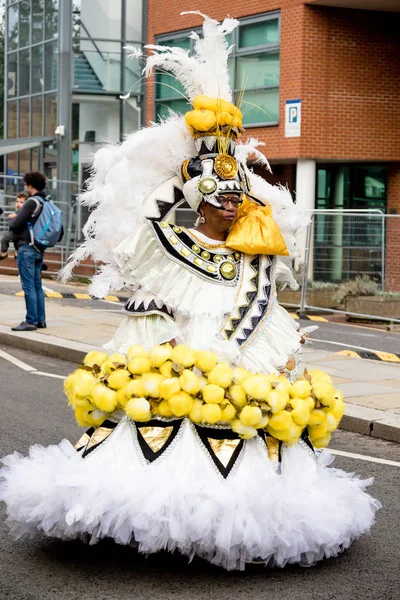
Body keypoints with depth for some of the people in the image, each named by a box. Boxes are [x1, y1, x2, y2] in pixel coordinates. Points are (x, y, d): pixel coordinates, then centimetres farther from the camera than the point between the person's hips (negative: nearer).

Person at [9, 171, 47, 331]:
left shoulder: (32, 202, -14)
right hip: (39, 249, 9)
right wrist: (17, 219, 16)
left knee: (28, 286, -7)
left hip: (27, 247, -9)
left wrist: (12, 220, 6)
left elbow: (16, 224, -16)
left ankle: (31, 321, -6)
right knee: (37, 285, 13)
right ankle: (40, 320, 16)